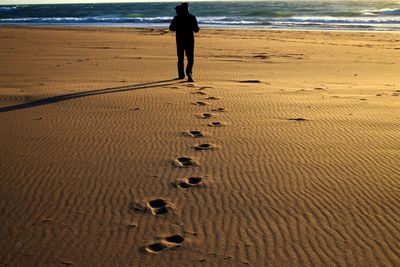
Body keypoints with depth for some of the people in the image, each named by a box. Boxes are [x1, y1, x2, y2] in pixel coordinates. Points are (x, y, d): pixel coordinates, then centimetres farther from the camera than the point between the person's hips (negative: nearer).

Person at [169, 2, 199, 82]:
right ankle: (188, 72, -24)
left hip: (179, 40, 2)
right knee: (190, 59, 0)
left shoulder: (176, 18, 0)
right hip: (189, 40, -2)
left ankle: (181, 74, 19)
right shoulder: (192, 17, -4)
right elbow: (196, 30, -5)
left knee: (180, 58, 15)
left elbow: (171, 28, 7)